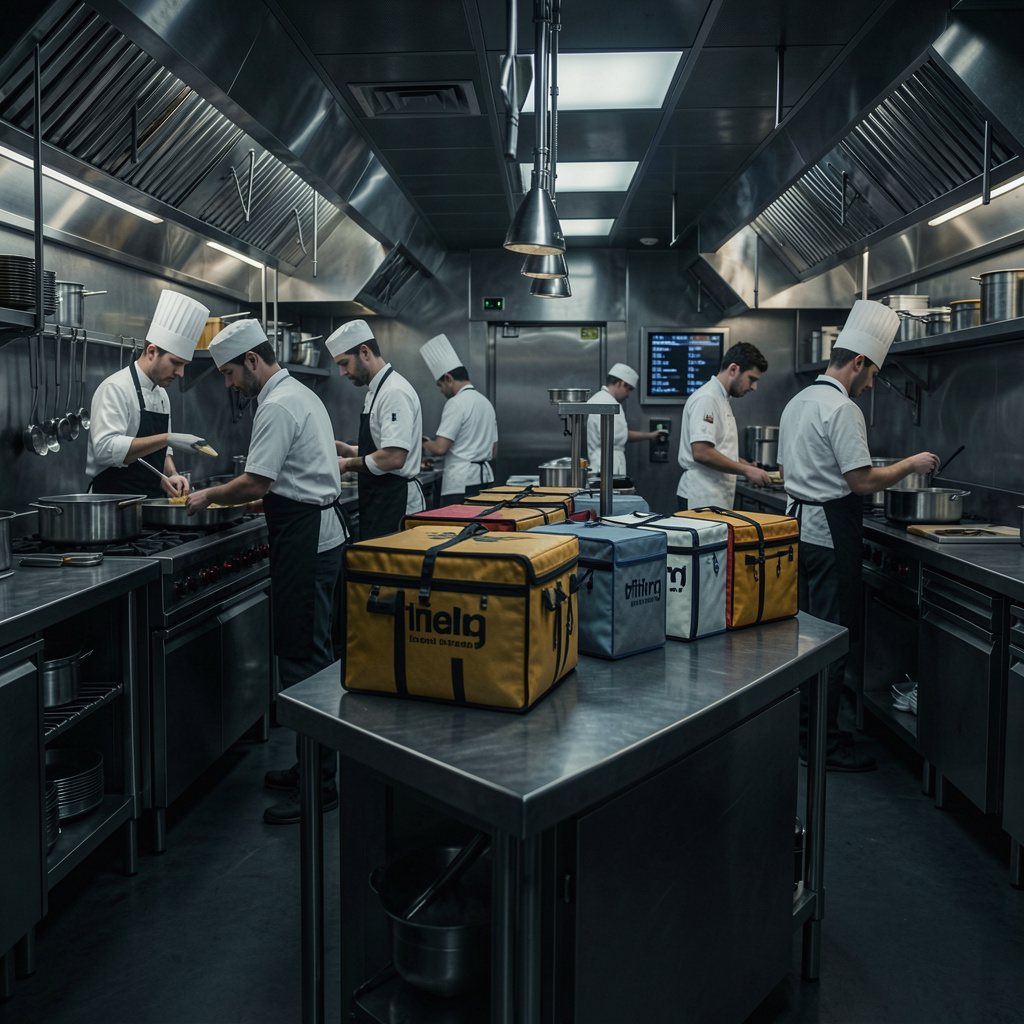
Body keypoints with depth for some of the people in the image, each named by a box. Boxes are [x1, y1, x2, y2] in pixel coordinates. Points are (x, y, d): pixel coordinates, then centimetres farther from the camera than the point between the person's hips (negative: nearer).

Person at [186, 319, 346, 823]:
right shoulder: (301, 395, 17)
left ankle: (320, 785, 0)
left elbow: (255, 483, -20)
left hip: (305, 543, -11)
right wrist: (262, 503, 18)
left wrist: (209, 496, -4)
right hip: (321, 533, 11)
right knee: (309, 652, 16)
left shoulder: (277, 407, -16)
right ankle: (314, 763, 26)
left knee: (304, 656, -6)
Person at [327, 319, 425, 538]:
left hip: (394, 503, -10)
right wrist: (348, 450, 11)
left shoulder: (395, 392, -17)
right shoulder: (376, 390, 17)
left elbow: (394, 458, -26)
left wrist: (348, 464, -14)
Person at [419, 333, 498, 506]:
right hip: (485, 477, 9)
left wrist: (425, 443, 3)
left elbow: (440, 448, -16)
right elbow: (493, 452, 21)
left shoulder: (457, 403, -10)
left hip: (462, 483, -9)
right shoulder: (485, 402, 17)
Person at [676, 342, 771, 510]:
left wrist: (747, 466, 12)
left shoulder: (722, 399, 20)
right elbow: (701, 453, -23)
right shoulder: (706, 399, -13)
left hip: (717, 499, 10)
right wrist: (746, 470, -15)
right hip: (701, 500, -10)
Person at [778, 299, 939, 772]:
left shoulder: (797, 403, 14)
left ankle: (799, 726, 27)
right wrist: (910, 464, -6)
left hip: (799, 523, 10)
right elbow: (862, 481, -19)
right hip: (831, 533, -10)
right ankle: (822, 743, 5)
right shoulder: (842, 408, -16)